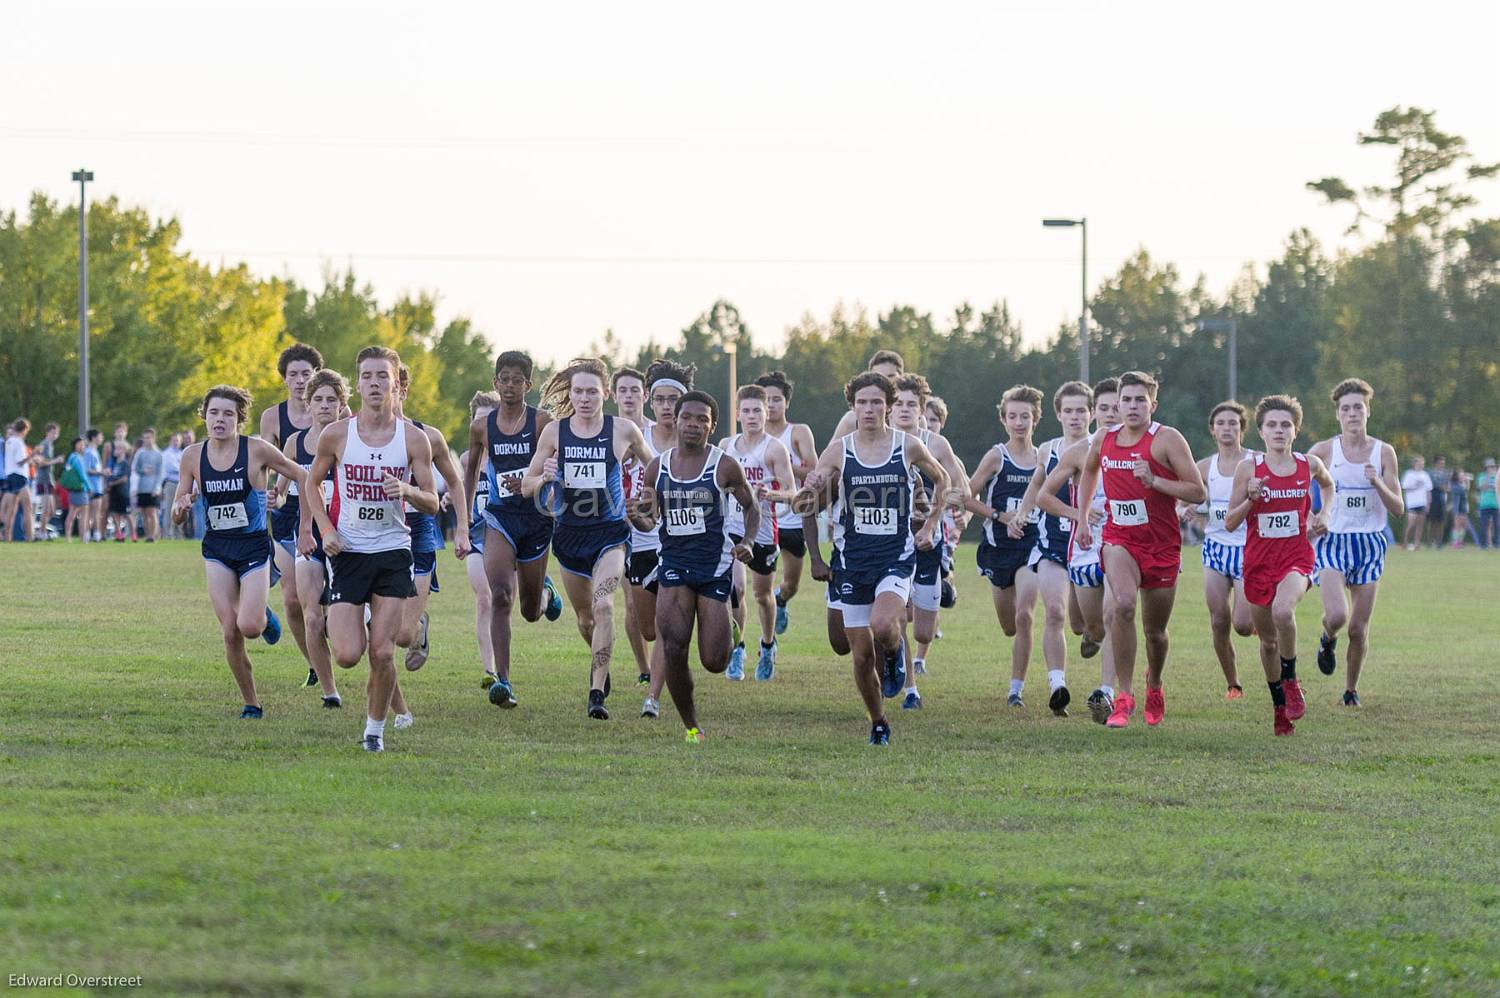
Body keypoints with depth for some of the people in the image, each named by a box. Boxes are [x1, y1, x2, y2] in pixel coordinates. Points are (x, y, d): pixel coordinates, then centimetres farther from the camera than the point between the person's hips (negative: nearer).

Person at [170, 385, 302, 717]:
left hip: (254, 546, -3)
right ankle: (250, 703, 10)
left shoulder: (257, 450, -12)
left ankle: (265, 616, 20)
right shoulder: (192, 456, -1)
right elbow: (176, 515, 5)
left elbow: (304, 478, -3)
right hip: (217, 550, 3)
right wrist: (182, 507, -19)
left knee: (248, 626, -18)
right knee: (230, 633, -6)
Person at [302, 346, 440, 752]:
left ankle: (375, 729, 14)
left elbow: (432, 503, 0)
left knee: (382, 653, -5)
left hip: (393, 553, 0)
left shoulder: (413, 438, -4)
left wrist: (407, 491, -21)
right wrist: (324, 528, -4)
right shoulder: (336, 435, -4)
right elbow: (311, 482, 11)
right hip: (347, 552, 0)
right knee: (348, 655, -8)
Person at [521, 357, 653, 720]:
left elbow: (653, 467, 11)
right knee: (584, 615, 16)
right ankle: (599, 661, 48)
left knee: (603, 604, -24)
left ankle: (597, 692, -25)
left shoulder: (623, 431, -6)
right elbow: (527, 487, 2)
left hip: (610, 533, -3)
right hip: (569, 533, 3)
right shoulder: (553, 431, -2)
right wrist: (544, 478, -19)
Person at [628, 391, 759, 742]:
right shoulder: (657, 467, 5)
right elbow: (650, 522, 12)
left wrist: (746, 542, -9)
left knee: (714, 662, -4)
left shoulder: (725, 467, -3)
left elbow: (751, 506, 9)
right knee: (673, 651, -14)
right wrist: (637, 516, -12)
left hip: (715, 564, -2)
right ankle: (691, 726, 3)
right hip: (674, 562, 2)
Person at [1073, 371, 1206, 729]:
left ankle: (1154, 686, 45)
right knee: (1124, 605, -28)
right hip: (1119, 539, 1)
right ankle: (1124, 697, -24)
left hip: (1162, 545, -1)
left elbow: (1198, 492, -12)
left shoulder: (1166, 439, -9)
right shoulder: (1104, 440, 4)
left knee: (1155, 631, 11)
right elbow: (1089, 472, 28)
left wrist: (1154, 481, -23)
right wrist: (1082, 517, 22)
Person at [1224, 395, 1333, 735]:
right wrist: (1251, 498, -19)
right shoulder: (1248, 467, -4)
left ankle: (1291, 682, -9)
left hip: (1297, 558, -1)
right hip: (1258, 561, 1)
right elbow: (1230, 522, -3)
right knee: (1268, 640, 10)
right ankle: (1280, 707, 30)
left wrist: (1323, 514, 10)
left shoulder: (1309, 465, 1)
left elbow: (1328, 484, 27)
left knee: (1283, 611, -32)